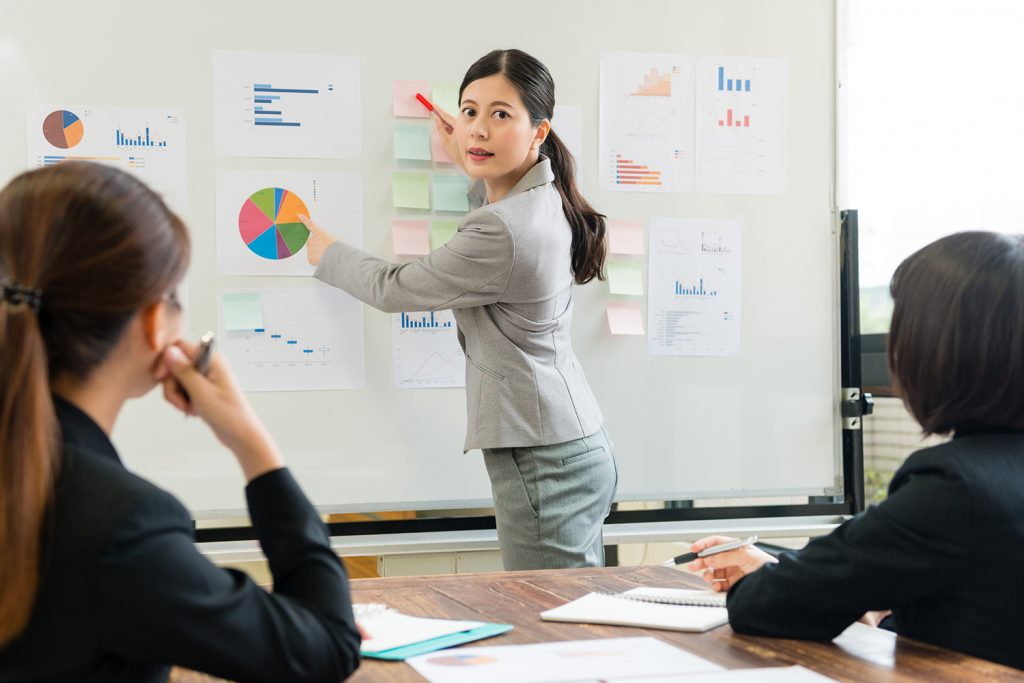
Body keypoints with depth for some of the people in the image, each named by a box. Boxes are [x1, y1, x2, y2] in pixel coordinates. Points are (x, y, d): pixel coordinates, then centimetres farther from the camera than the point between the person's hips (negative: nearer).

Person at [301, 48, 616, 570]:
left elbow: (393, 289, -7)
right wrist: (472, 171, 32)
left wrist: (323, 251, 11)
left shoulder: (503, 233, -22)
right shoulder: (545, 196, 8)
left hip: (544, 466, -10)